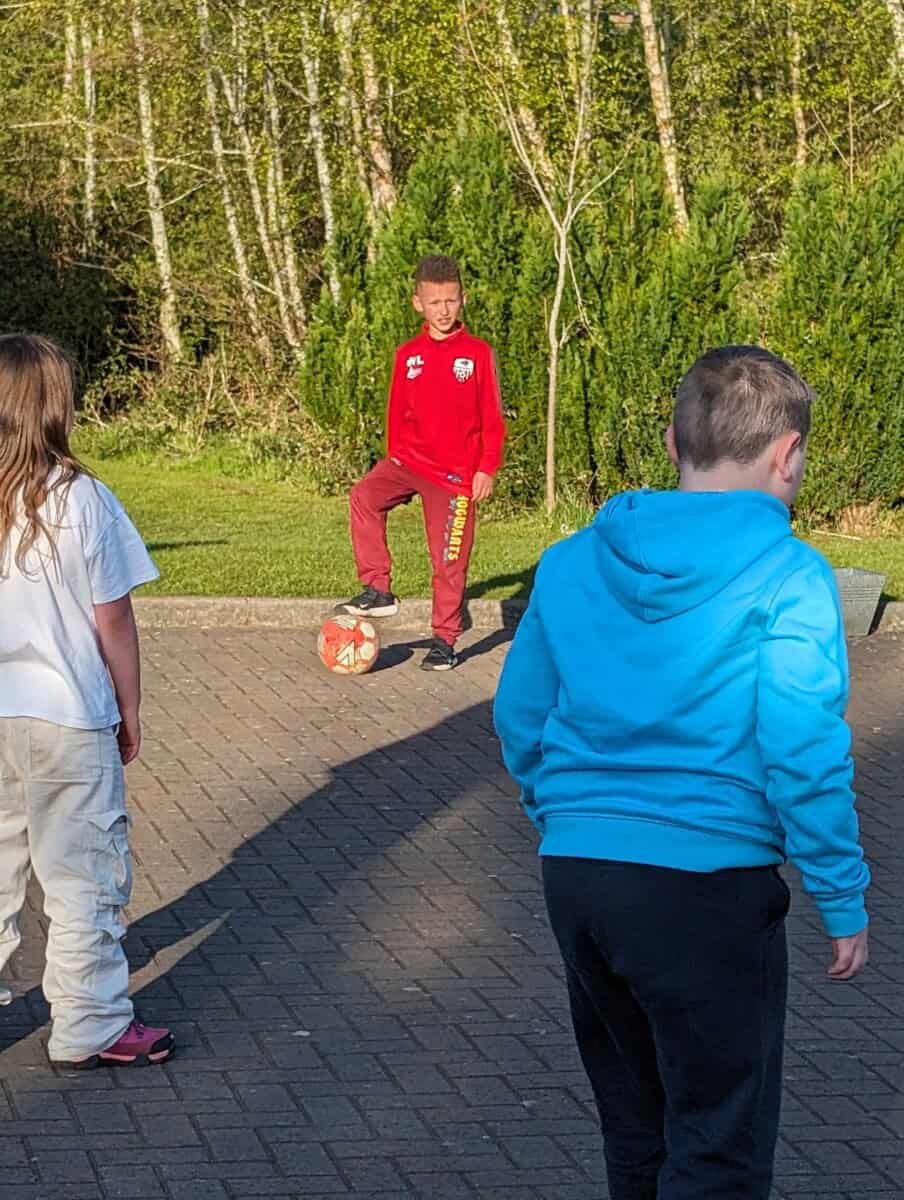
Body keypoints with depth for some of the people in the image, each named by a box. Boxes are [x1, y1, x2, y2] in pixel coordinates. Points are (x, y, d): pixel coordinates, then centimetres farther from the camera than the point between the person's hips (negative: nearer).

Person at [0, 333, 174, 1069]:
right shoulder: (79, 500, -12)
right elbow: (113, 622, -8)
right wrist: (129, 711, 5)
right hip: (65, 717, -3)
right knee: (83, 873, 8)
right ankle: (89, 1028, 14)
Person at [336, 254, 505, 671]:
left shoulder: (477, 353, -2)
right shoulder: (407, 355, 7)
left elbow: (492, 418, -1)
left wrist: (487, 468, -6)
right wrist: (394, 458, 10)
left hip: (455, 473, -3)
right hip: (409, 460, 3)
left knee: (449, 560, 0)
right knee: (364, 496, -25)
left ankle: (444, 640, 14)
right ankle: (377, 591, -18)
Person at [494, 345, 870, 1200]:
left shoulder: (572, 562, 7)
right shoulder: (786, 577, -10)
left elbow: (519, 717, 13)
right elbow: (803, 755, -14)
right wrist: (844, 902, -4)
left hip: (574, 872, 6)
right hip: (709, 886, -6)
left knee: (633, 1124, 22)